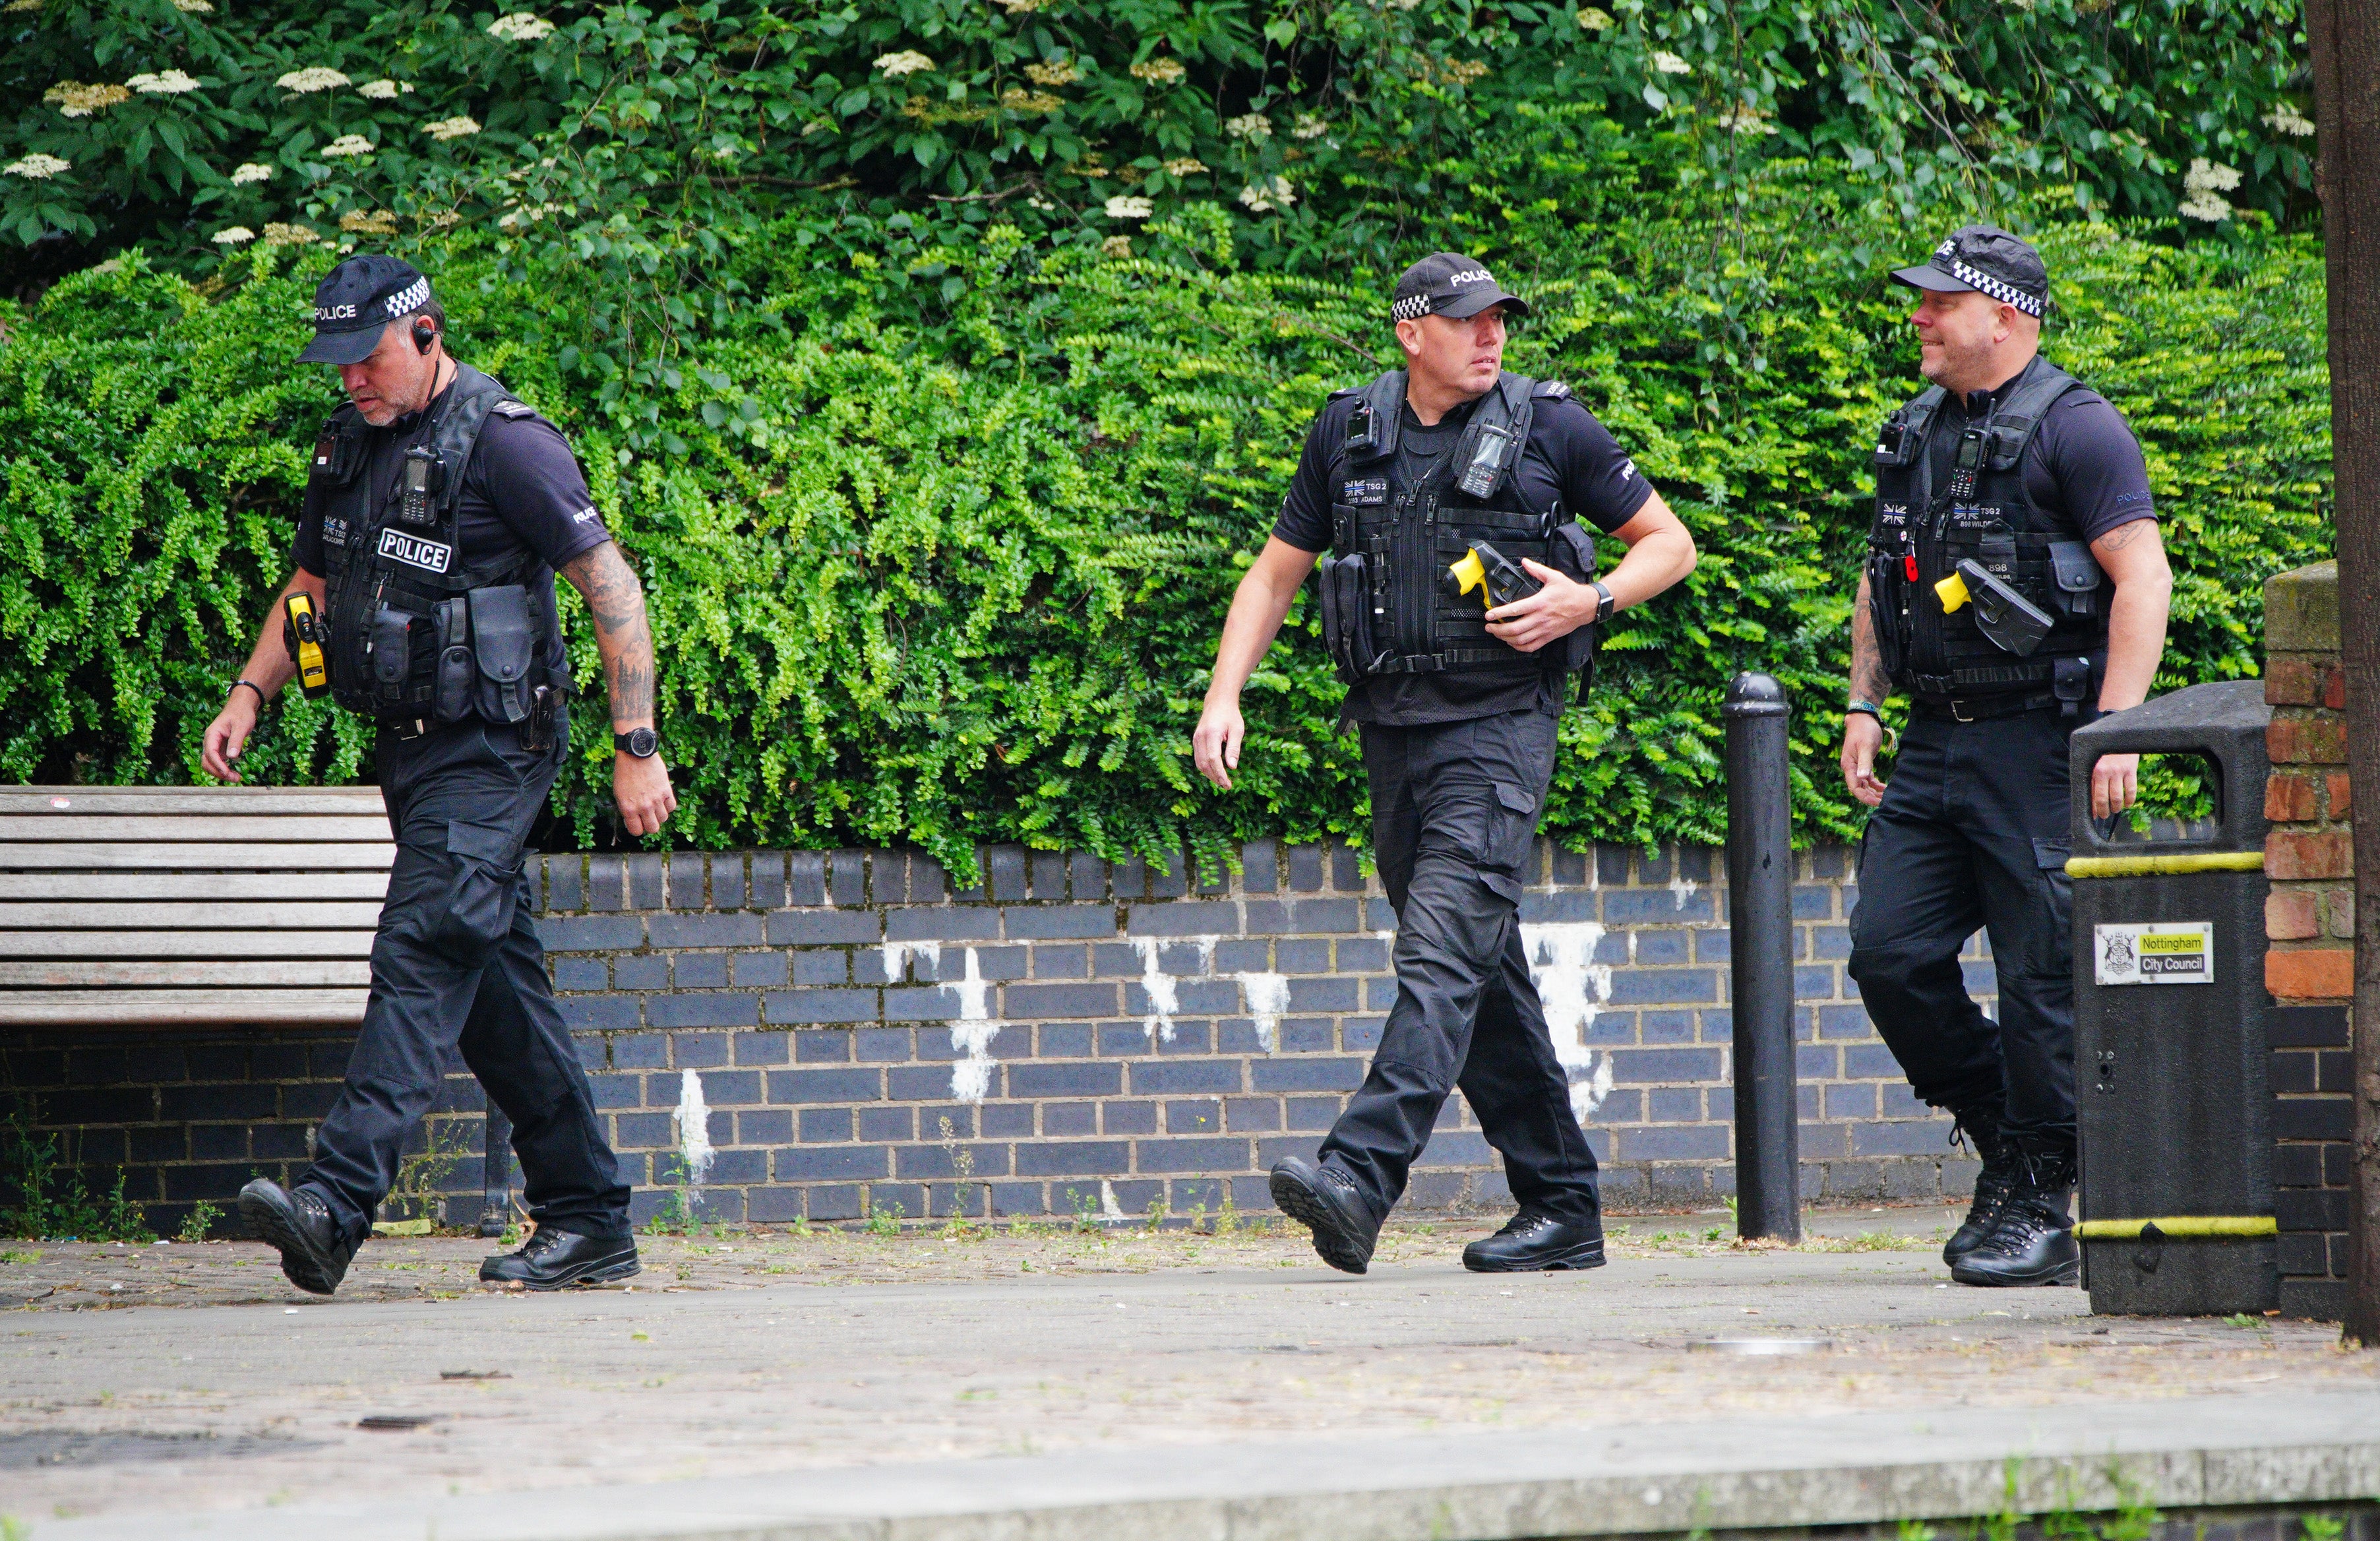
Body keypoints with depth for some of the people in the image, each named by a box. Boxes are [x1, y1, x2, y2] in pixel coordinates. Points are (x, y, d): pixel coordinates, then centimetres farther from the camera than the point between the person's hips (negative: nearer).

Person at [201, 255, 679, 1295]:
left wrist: (637, 748, -15)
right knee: (495, 985, 10)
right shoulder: (350, 446, 11)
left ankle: (337, 1203, -31)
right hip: (410, 746, 9)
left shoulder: (502, 443, -12)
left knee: (423, 956, -19)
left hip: (489, 750, -9)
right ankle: (588, 1221, 16)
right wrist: (249, 694, 9)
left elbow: (612, 587, -12)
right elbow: (312, 586, 24)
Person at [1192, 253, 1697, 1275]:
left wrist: (1588, 599, -11)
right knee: (1485, 979, 10)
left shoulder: (1548, 427, 0)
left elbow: (1669, 543, 7)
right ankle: (1563, 1209, 18)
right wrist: (1224, 696, 3)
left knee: (1444, 957, -18)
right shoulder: (1349, 434, 9)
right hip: (1392, 730, 5)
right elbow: (1276, 573, 16)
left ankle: (1358, 1181, -31)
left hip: (1498, 728, -5)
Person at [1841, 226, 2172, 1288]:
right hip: (1935, 745, 7)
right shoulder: (1916, 434, 16)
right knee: (1891, 954, 0)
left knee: (2044, 979, -5)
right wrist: (1863, 703, 15)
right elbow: (1880, 578, 26)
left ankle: (2041, 1208, 1)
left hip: (2039, 747, -7)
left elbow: (2142, 574, -12)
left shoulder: (2072, 429, -7)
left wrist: (2115, 725, -20)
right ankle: (2001, 1136, 16)